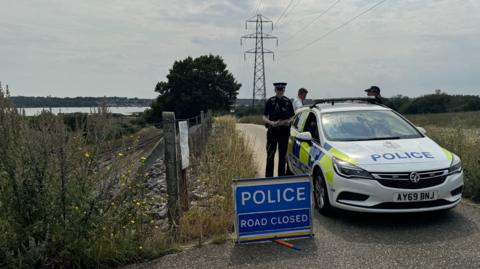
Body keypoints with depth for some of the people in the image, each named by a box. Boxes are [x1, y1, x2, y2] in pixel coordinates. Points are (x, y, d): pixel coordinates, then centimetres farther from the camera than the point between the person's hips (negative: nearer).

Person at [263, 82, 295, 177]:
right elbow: (264, 117, -1)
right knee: (270, 155, -2)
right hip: (273, 131, -2)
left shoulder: (288, 102, 6)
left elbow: (292, 116, 12)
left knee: (282, 155, 10)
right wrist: (271, 123, -20)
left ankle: (281, 176, 19)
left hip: (284, 131, 3)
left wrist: (289, 121, -10)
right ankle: (268, 176, 5)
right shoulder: (270, 101, -1)